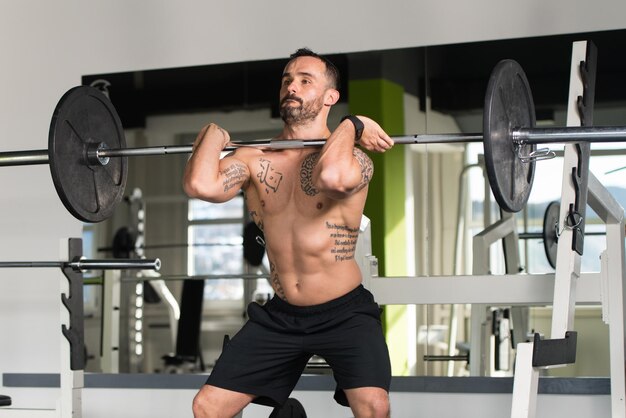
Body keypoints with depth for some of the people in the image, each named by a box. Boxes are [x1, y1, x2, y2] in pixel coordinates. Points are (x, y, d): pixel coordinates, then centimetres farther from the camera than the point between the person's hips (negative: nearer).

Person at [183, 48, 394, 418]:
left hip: (344, 313, -4)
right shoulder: (254, 159, 0)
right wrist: (214, 134, -4)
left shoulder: (353, 157, -11)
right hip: (280, 316, 4)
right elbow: (200, 186, -19)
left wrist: (351, 126, -20)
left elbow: (332, 177, -37)